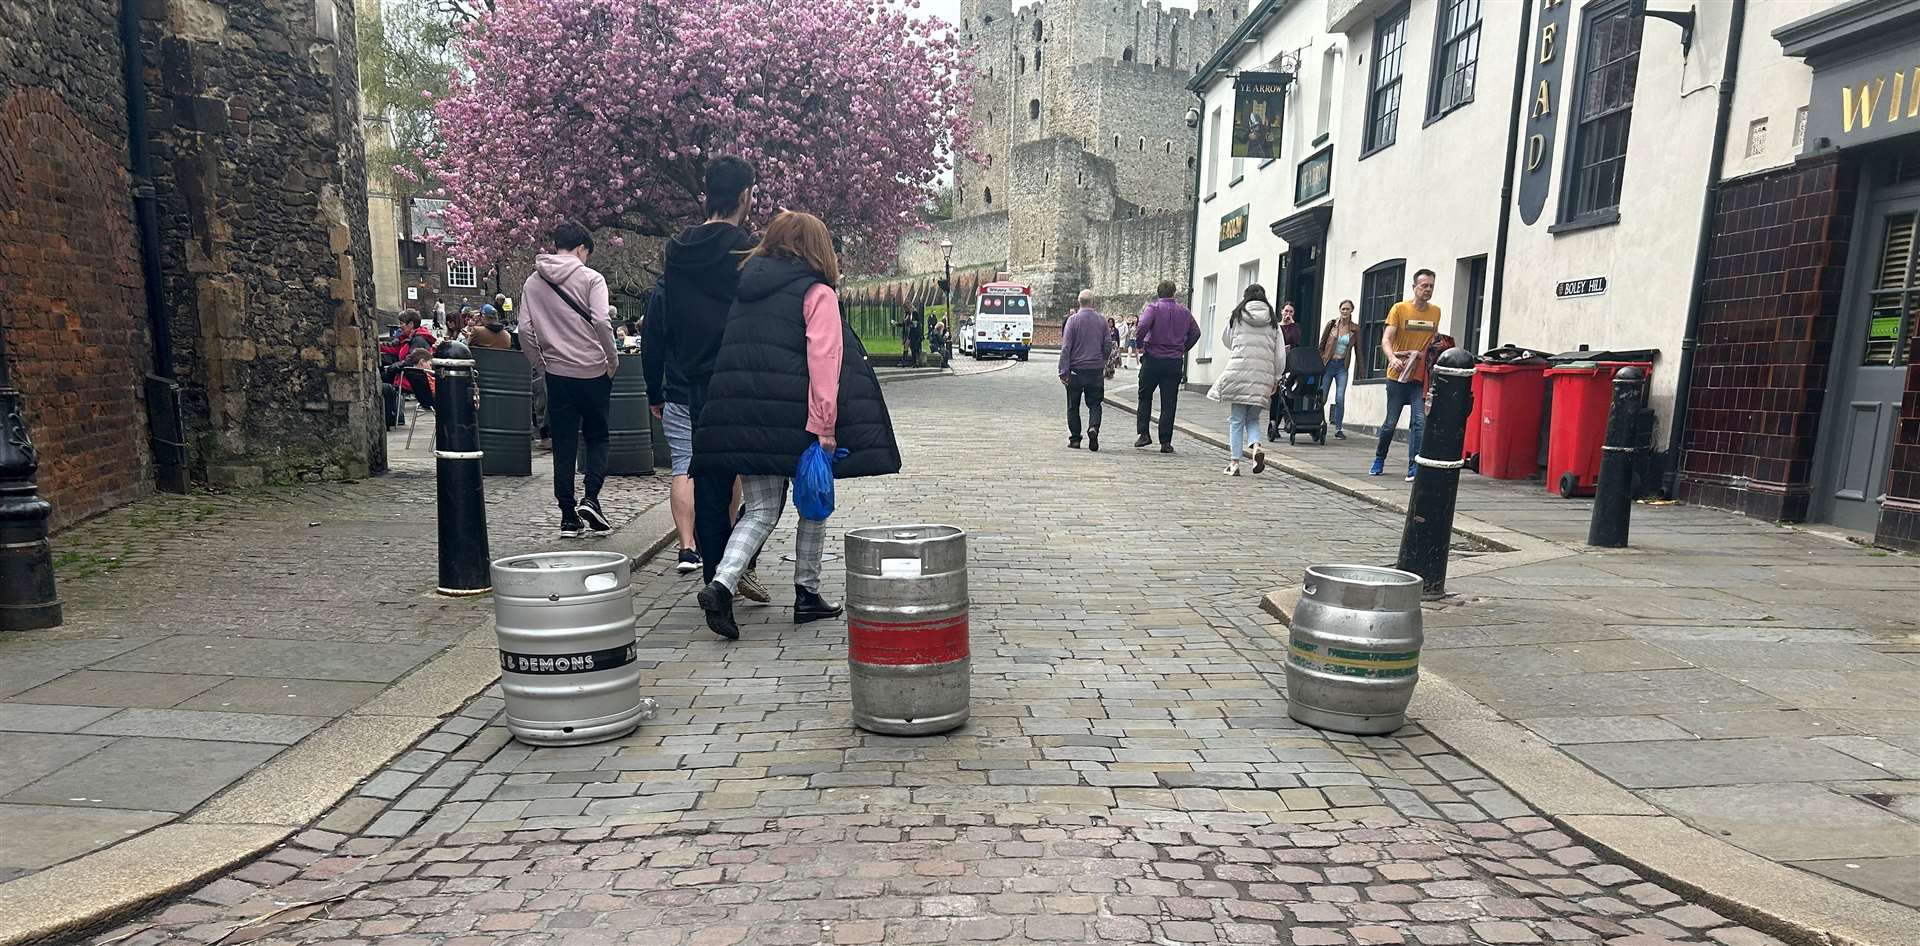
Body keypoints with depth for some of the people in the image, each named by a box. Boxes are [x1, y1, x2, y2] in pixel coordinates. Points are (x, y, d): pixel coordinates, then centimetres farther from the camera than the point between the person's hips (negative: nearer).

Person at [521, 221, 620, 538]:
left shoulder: (533, 282, 7)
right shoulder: (590, 278, -5)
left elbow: (525, 330, 3)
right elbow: (601, 322, -16)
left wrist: (539, 364, 13)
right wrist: (613, 358, -3)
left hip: (557, 373, 3)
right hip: (593, 372, -3)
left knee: (563, 444, 7)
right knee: (597, 437, 12)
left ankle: (568, 516, 9)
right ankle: (590, 498, -6)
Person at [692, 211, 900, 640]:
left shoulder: (746, 288, 17)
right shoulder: (817, 293, -3)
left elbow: (733, 351, 19)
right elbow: (823, 361, -13)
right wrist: (824, 427, -17)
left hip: (740, 413, 5)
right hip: (791, 411, -5)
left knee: (761, 509, 10)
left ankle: (721, 584, -10)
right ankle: (807, 592, 19)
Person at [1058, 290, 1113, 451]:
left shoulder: (1073, 320, -6)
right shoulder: (1102, 320, 2)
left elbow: (1066, 347, -10)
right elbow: (1108, 345, 6)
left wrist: (1063, 371, -9)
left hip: (1076, 370, -1)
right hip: (1096, 371, 2)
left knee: (1073, 406, 9)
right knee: (1094, 404, 8)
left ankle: (1075, 439, 11)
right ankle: (1093, 428, -18)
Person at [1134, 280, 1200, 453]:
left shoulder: (1153, 307, -6)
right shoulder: (1184, 311, 7)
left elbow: (1143, 326, -21)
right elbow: (1195, 333, 11)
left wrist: (1140, 344, -8)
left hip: (1152, 359, -2)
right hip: (1175, 361, 2)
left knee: (1145, 397, 15)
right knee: (1169, 403, 4)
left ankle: (1144, 434, 6)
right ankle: (1165, 442, 2)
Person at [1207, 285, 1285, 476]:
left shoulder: (1237, 317, 5)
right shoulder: (1273, 323, 9)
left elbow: (1226, 341, 19)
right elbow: (1280, 355, 8)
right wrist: (1276, 379, 15)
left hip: (1238, 371, -2)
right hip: (1263, 375, 2)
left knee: (1236, 420, 4)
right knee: (1253, 419, 16)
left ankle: (1234, 462, 2)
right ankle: (1256, 446, -11)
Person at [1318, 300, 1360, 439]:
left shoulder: (1355, 329, 4)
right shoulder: (1331, 325, 2)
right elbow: (1321, 345, 6)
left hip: (1342, 366, 0)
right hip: (1328, 364, 0)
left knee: (1340, 398, -10)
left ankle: (1338, 429, -2)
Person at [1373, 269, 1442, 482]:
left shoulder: (1436, 312, 8)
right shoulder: (1399, 309, -4)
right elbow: (1386, 340, -11)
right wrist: (1392, 358, -29)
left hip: (1421, 378, 2)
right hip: (1398, 376, -2)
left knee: (1420, 421, -11)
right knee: (1391, 423, 6)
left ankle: (1414, 468, -9)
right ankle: (1379, 459, 28)